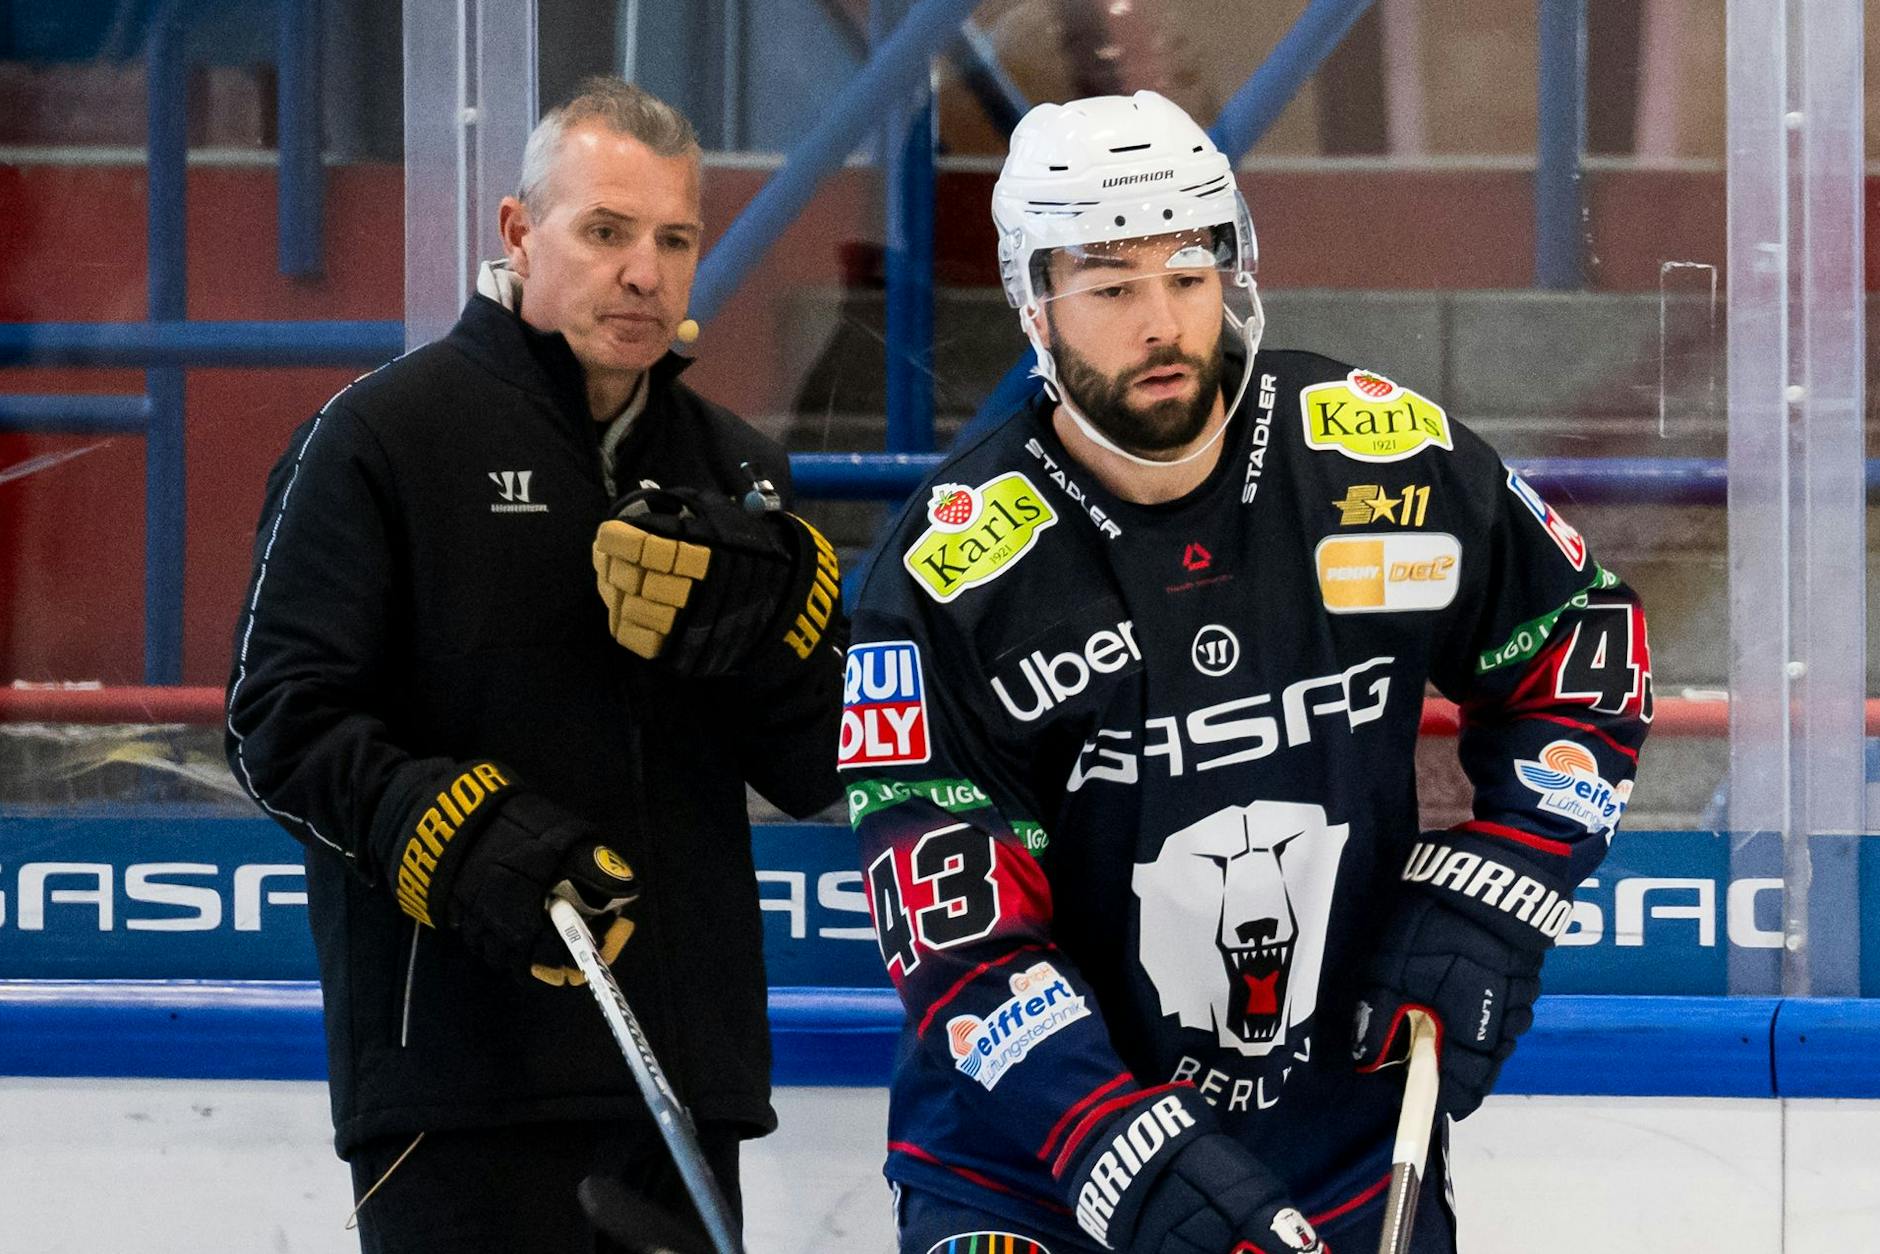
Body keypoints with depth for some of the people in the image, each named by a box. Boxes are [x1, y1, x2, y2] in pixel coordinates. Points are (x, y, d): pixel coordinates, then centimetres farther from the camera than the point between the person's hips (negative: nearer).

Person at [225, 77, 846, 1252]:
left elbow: (816, 772, 10)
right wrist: (461, 834, -23)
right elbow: (283, 717, -8)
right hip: (460, 1068, -6)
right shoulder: (383, 434, -3)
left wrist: (777, 610, -9)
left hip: (689, 1064, 6)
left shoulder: (733, 466, 14)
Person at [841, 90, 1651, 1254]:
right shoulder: (950, 578, -15)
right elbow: (959, 940, -17)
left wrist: (1486, 905, -4)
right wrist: (1139, 1160, -28)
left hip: (1345, 1135, 3)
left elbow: (1581, 641, 9)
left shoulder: (1392, 456, -6)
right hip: (1035, 1149, -3)